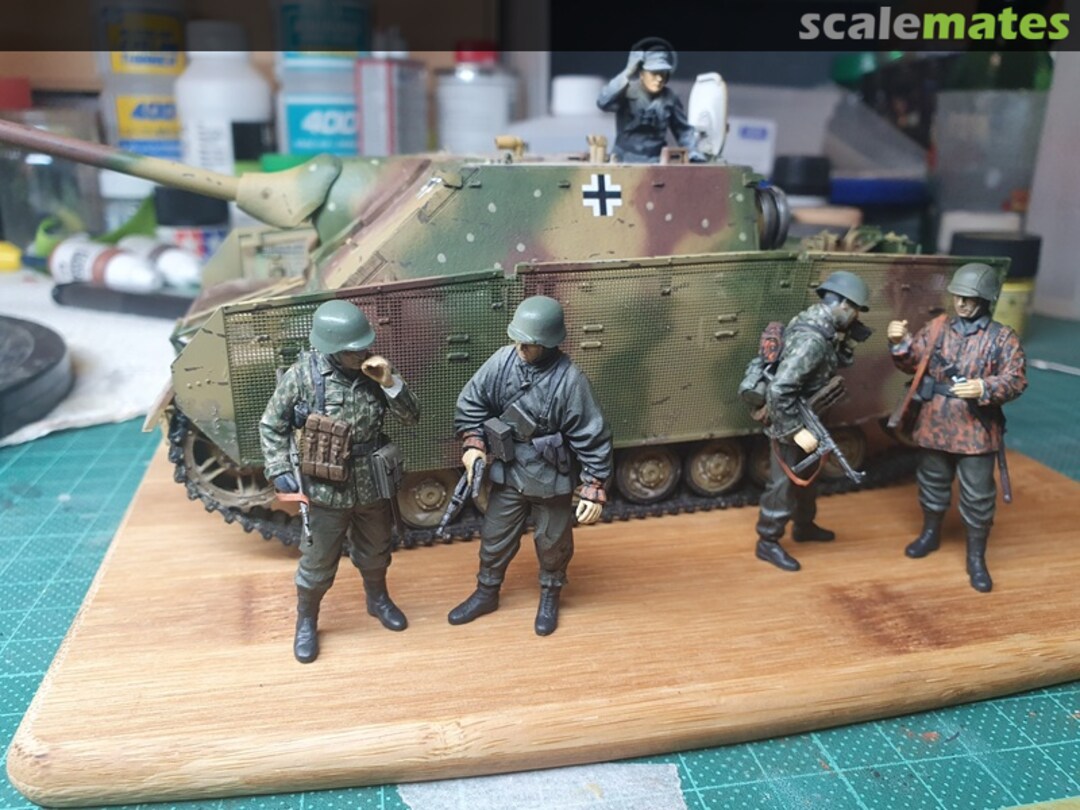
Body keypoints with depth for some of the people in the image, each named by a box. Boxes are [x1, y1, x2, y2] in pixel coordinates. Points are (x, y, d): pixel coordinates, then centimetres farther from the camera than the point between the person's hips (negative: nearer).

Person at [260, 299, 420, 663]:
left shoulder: (373, 368, -9)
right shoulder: (303, 374, -17)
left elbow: (411, 416, -8)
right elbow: (271, 425, -6)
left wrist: (389, 382, -23)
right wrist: (279, 470, -15)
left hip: (372, 487, 3)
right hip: (326, 492, -3)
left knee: (375, 553, 24)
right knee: (317, 564, 14)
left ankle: (378, 600, 51)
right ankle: (306, 622, 38)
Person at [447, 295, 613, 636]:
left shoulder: (568, 380, -24)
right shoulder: (502, 361, -13)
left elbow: (592, 438, -18)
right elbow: (470, 403, 1)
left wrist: (594, 490, -17)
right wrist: (474, 444, -9)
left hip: (550, 479, -3)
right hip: (508, 472, 3)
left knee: (553, 543, 18)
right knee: (494, 537, 19)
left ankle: (549, 597, 45)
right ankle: (486, 593, 44)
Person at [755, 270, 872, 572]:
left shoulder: (821, 325, 0)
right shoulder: (811, 340, -30)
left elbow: (843, 361, 14)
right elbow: (778, 391, -35)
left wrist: (845, 335, -4)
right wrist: (797, 431, -28)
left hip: (805, 417, 10)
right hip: (789, 422, -10)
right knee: (784, 482, 3)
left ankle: (804, 526, 44)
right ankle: (767, 543, 18)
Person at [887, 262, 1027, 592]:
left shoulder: (1003, 337, -6)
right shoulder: (937, 329, 3)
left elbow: (1016, 380, -11)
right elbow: (912, 363, 5)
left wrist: (985, 388, -30)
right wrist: (900, 343, -15)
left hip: (976, 431, -3)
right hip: (934, 425, 3)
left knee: (978, 497, 4)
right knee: (933, 483, 20)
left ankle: (976, 558, 20)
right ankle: (930, 533, 42)